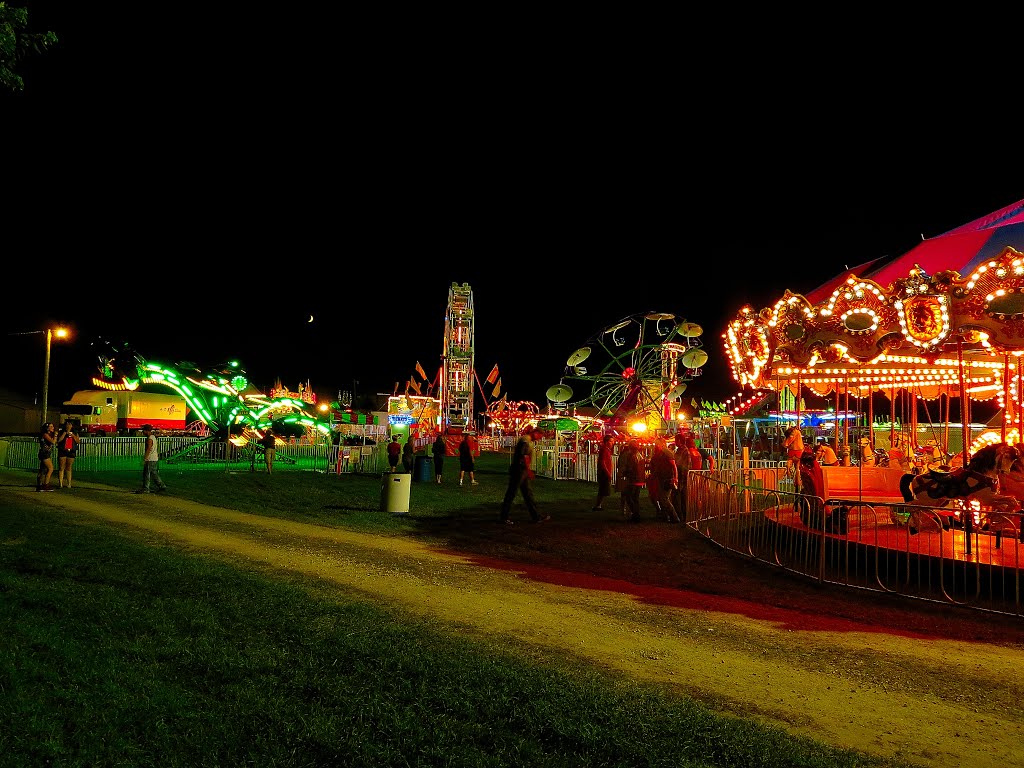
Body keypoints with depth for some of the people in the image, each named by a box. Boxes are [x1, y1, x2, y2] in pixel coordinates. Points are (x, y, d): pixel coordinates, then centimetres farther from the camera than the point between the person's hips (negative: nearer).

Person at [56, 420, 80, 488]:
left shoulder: (75, 433, 12)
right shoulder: (61, 432, 5)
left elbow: (78, 441, 4)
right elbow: (59, 440, -10)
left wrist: (73, 435, -8)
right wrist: (65, 433, -10)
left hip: (71, 452, 2)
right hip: (62, 451, -2)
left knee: (69, 468, 6)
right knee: (61, 468, -3)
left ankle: (69, 484, 8)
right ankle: (60, 483, -1)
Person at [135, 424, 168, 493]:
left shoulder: (149, 439, -15)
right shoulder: (154, 437, 15)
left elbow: (148, 449, -21)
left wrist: (144, 459, -23)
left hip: (150, 459, -10)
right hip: (155, 459, 10)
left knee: (146, 474, -4)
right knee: (154, 474, 15)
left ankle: (145, 488, -2)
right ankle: (161, 486, 16)